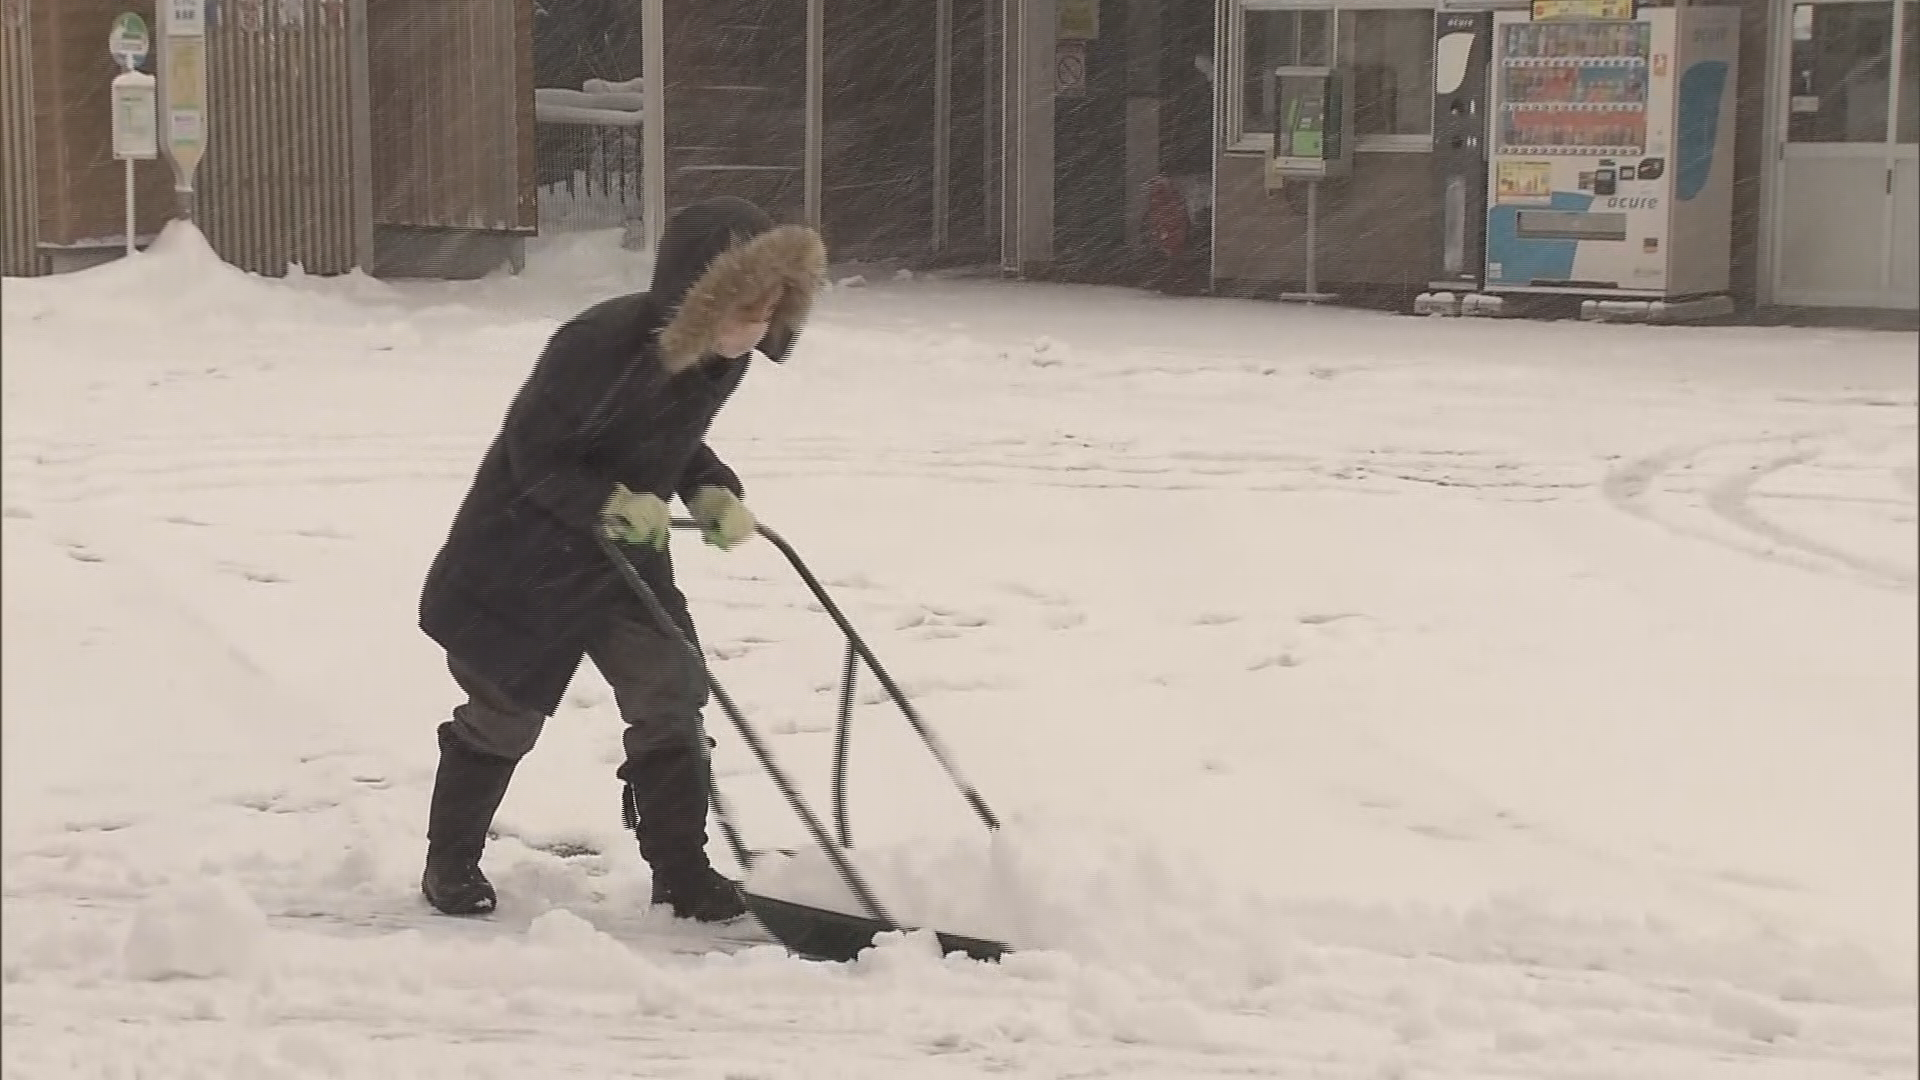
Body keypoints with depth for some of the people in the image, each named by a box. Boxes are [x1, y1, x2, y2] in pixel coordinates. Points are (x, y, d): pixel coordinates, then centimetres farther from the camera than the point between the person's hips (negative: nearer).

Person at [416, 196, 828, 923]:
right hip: (527, 550, -6)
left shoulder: (724, 359, -10)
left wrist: (713, 492, -9)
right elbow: (532, 452, -23)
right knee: (505, 711, 6)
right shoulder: (600, 345, -33)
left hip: (629, 552, 6)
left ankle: (682, 872, 8)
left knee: (670, 694, -2)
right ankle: (450, 863, 25)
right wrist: (610, 502, -34)